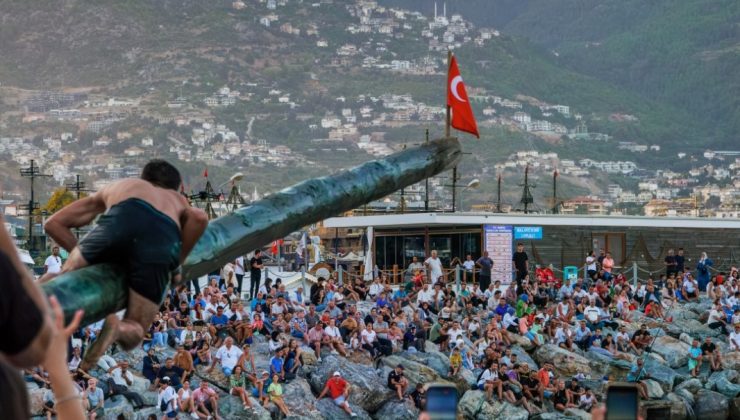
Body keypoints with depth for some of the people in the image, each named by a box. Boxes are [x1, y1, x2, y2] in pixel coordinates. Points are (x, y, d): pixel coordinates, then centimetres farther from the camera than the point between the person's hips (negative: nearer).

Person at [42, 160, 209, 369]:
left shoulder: (116, 187, 45)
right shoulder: (177, 200, 43)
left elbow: (53, 224, 37)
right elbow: (199, 218, 15)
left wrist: (84, 256, 36)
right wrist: (178, 261, 26)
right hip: (163, 237, 0)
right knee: (133, 332, 13)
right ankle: (116, 328, -23)